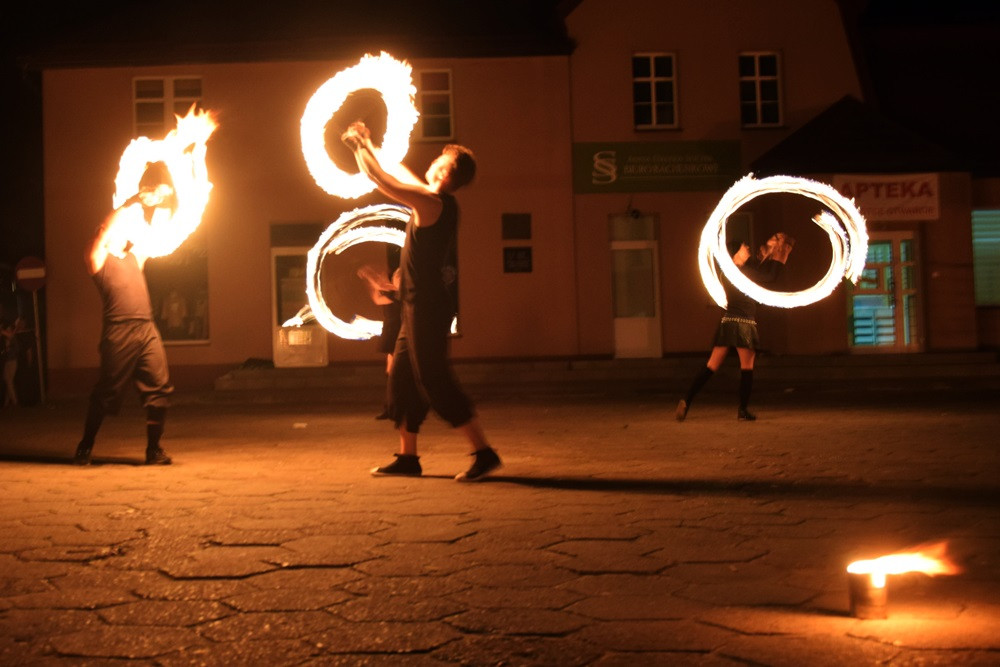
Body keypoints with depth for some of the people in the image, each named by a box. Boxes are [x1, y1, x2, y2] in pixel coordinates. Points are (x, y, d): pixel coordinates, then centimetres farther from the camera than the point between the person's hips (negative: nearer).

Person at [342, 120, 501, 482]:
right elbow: (398, 176, 26)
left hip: (427, 307, -10)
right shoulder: (441, 203, 12)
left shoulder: (432, 203, -16)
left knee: (434, 381, -8)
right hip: (420, 307, 10)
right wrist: (368, 145, 32)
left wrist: (359, 147, 3)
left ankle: (484, 452, -6)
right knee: (401, 380, 13)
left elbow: (379, 179, -13)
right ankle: (407, 457, 19)